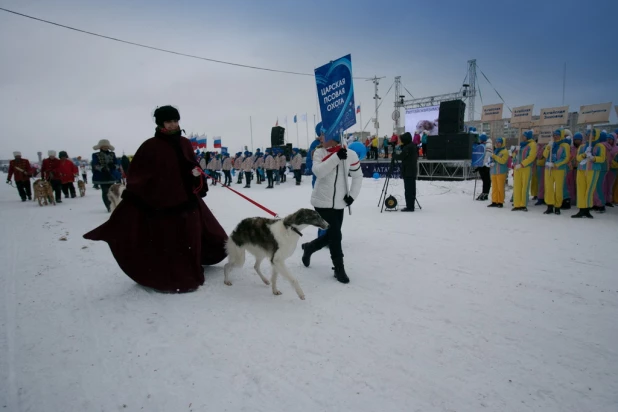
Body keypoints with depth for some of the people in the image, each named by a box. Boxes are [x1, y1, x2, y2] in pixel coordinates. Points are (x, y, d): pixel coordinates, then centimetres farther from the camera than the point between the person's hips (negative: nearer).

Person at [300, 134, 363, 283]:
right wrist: (336, 157, -28)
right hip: (322, 201, -3)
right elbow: (318, 171, -23)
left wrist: (352, 195, -2)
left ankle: (309, 247, 40)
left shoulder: (350, 154, -5)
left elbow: (358, 176, 5)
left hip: (339, 203, 3)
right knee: (335, 235, -4)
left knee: (331, 235, 13)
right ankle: (339, 269, 13)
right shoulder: (319, 152, -6)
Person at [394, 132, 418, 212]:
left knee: (408, 189, -8)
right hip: (413, 170, 10)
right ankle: (411, 206, 18)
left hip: (408, 171, -10)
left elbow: (400, 157, -19)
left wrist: (393, 154, 1)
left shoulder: (407, 147, -17)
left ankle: (409, 206, -7)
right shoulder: (414, 146, 13)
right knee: (412, 188, 12)